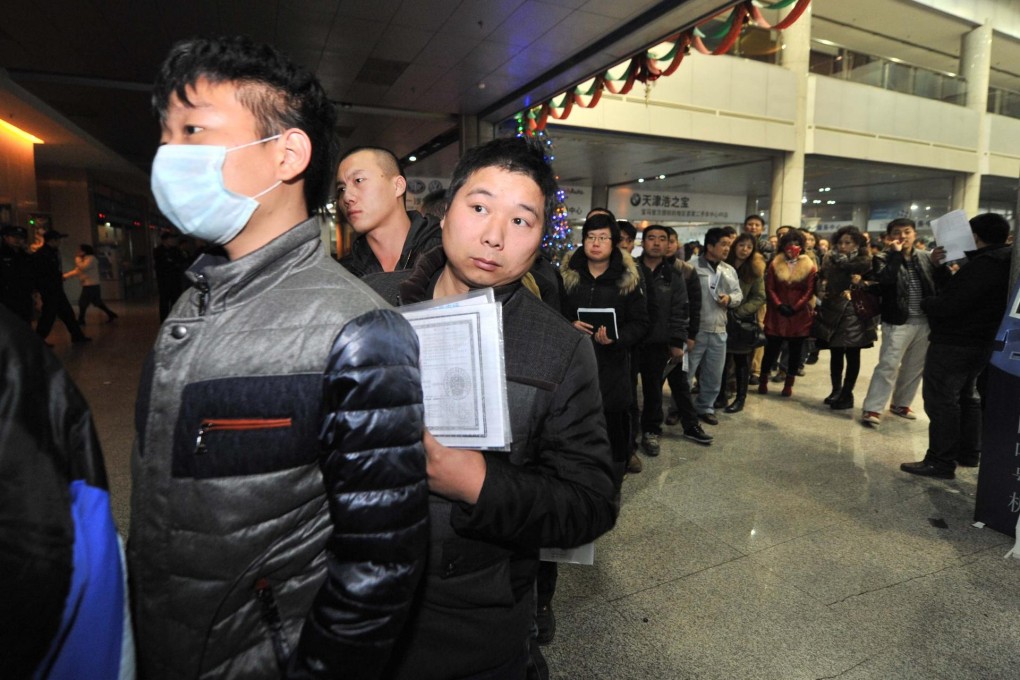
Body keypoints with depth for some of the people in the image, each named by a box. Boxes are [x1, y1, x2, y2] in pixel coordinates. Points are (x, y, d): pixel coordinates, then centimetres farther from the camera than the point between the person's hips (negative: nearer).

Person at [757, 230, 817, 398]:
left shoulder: (809, 266, 1)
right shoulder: (775, 264, 3)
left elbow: (810, 291, -4)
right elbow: (769, 288, -1)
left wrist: (795, 308, -14)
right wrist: (779, 305, -13)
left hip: (799, 315, 0)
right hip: (776, 315, 0)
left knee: (795, 351, 7)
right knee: (771, 349, 4)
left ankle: (789, 384, 19)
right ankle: (763, 381, 19)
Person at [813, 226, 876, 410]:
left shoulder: (865, 263, -4)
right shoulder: (831, 260, 8)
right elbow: (821, 279, 19)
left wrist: (862, 284, -16)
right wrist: (822, 287, 3)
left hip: (854, 314, -4)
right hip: (832, 312, 4)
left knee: (852, 355, 4)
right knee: (835, 354, 10)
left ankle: (847, 394, 12)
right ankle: (836, 390, 21)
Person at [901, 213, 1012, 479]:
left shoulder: (984, 264, -21)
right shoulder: (1001, 262, 12)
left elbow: (947, 305, -27)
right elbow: (958, 290, 11)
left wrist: (926, 302, -7)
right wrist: (939, 266, 2)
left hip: (953, 344, -11)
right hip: (980, 343, 11)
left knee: (941, 400, -5)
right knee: (966, 396, 21)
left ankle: (941, 462, -1)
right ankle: (969, 453, 31)